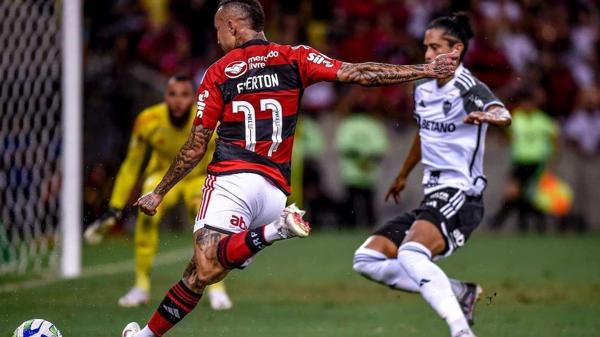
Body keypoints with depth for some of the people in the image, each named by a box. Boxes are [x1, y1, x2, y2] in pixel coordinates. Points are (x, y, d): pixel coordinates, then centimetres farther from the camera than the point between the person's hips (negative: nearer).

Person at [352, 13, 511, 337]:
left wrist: (488, 116, -58)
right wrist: (402, 176, 45)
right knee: (367, 260, 2)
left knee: (411, 255, -33)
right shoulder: (423, 89, 11)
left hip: (460, 196, -9)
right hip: (433, 196, 9)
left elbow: (503, 115, -34)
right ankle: (459, 293, 4)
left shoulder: (468, 90, -12)